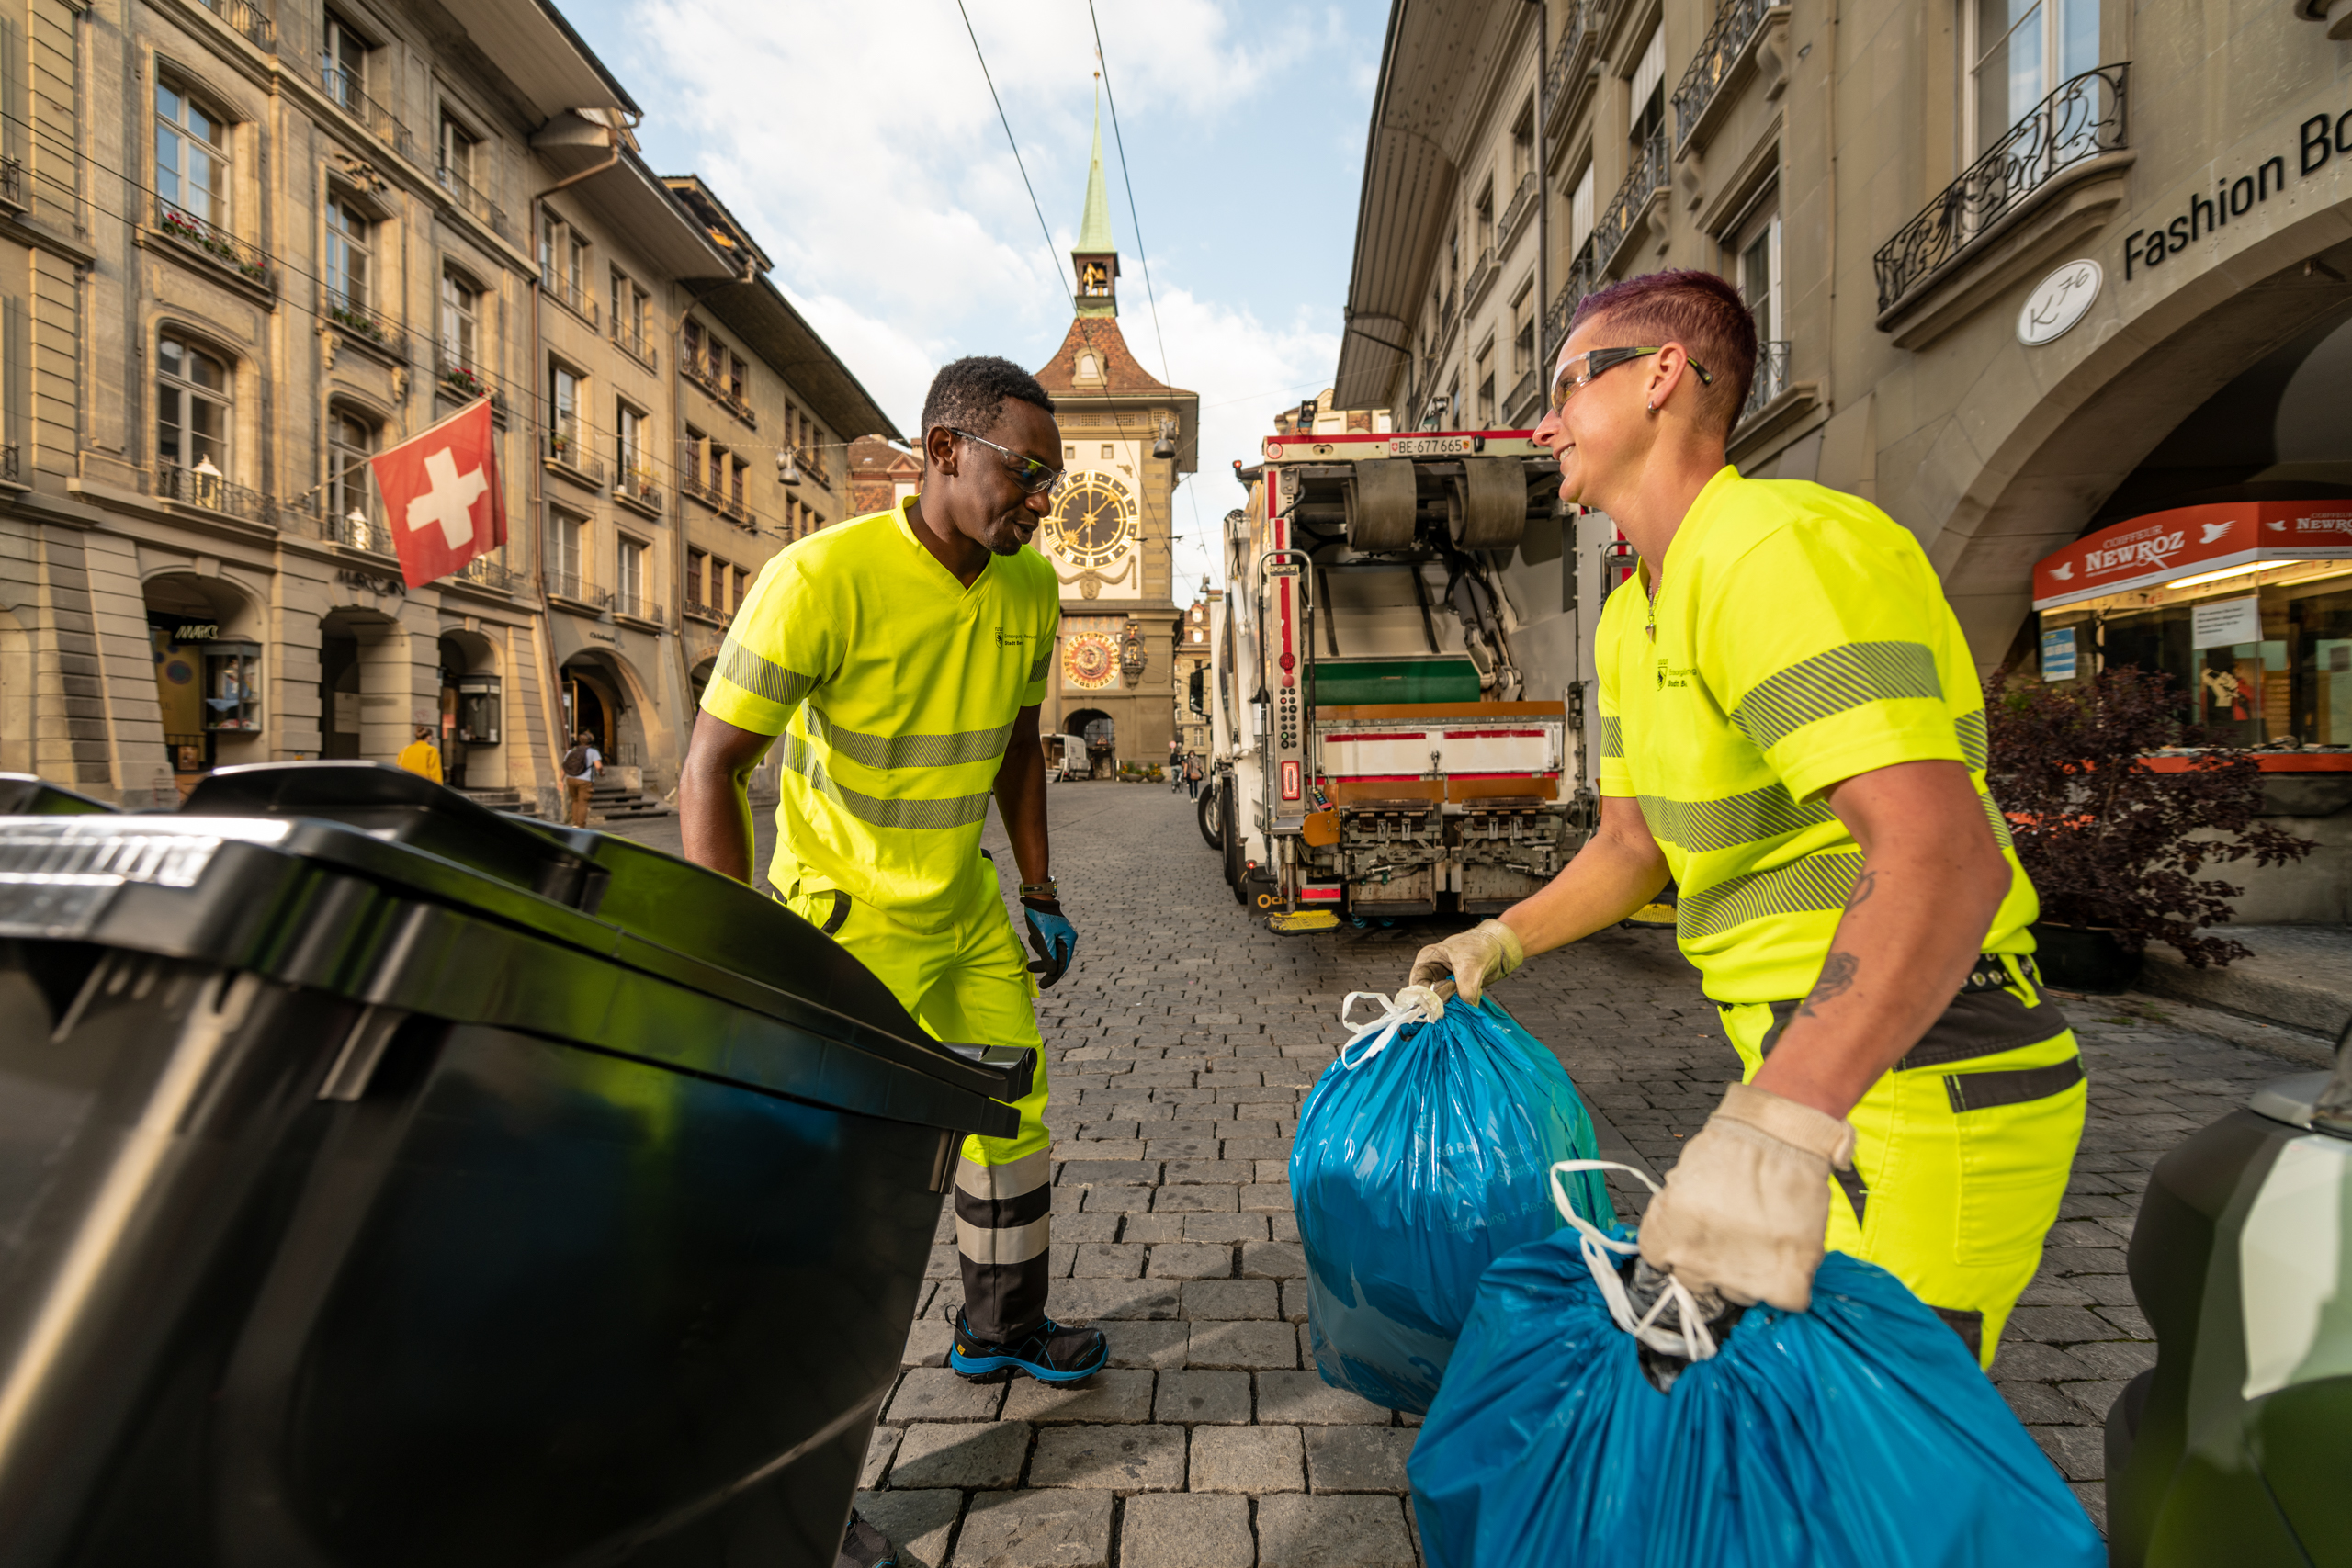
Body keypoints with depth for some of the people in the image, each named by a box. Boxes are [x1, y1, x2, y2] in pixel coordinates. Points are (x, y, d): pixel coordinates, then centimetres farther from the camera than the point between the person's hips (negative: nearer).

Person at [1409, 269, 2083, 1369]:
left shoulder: (1776, 547, -22)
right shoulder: (1630, 621, 10)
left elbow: (1941, 854, -34)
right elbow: (1635, 843, 15)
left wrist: (1775, 1127, -44)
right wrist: (1502, 940, 3)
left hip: (1928, 1085, -9)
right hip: (1815, 1072, 9)